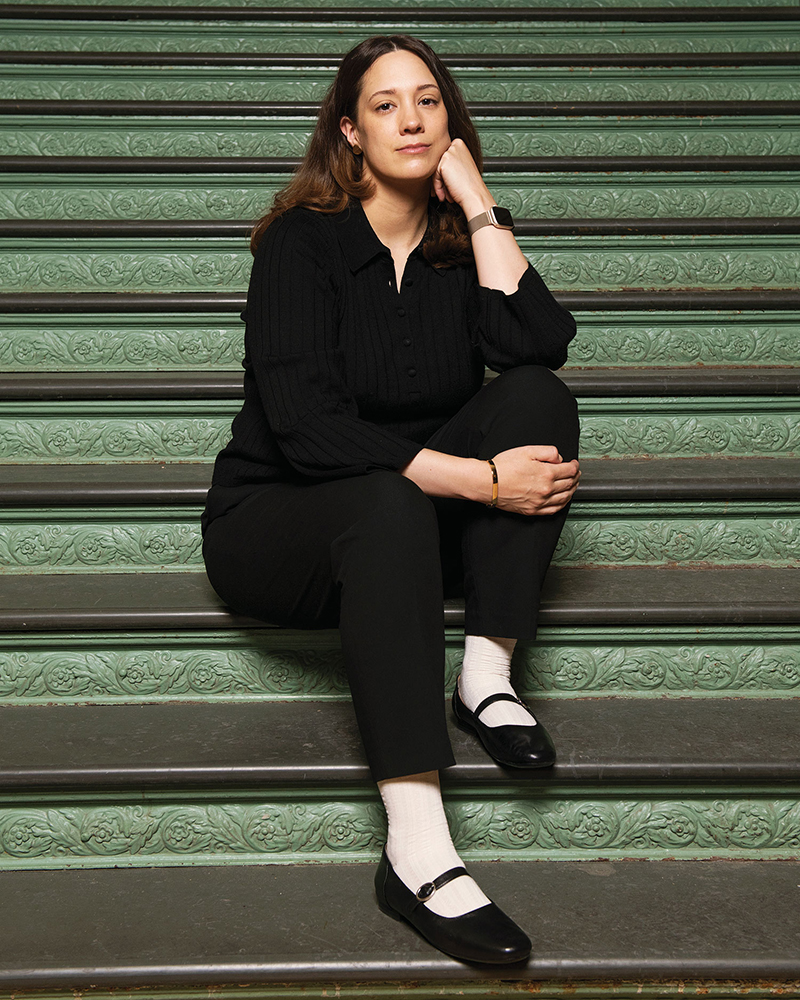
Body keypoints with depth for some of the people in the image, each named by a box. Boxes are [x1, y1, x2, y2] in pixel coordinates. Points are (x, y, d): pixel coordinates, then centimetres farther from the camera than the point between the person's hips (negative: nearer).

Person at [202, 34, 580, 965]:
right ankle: (416, 852, -46)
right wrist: (483, 478, -26)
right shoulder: (301, 243, -10)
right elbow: (306, 428, -23)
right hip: (272, 524, -5)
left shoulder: (459, 244, 5)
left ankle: (487, 677, -24)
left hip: (416, 523, 5)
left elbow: (539, 345, -16)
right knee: (390, 507, -39)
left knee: (538, 396, -16)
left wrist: (477, 204, -12)